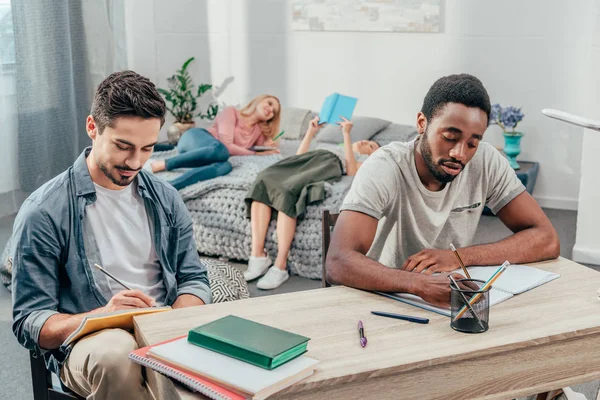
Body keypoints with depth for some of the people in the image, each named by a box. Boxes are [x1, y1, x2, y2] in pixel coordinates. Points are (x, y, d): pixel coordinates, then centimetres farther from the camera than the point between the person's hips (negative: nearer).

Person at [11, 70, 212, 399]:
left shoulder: (165, 199, 10)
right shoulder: (43, 212, -5)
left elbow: (194, 279, 13)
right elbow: (29, 322, -6)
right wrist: (101, 316, -25)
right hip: (87, 344, -3)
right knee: (116, 351, -39)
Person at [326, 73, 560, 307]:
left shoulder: (487, 162, -9)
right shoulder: (384, 168, -21)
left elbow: (547, 241, -10)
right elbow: (338, 263, -32)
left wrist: (460, 256, -22)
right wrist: (421, 284, -47)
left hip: (451, 304, 3)